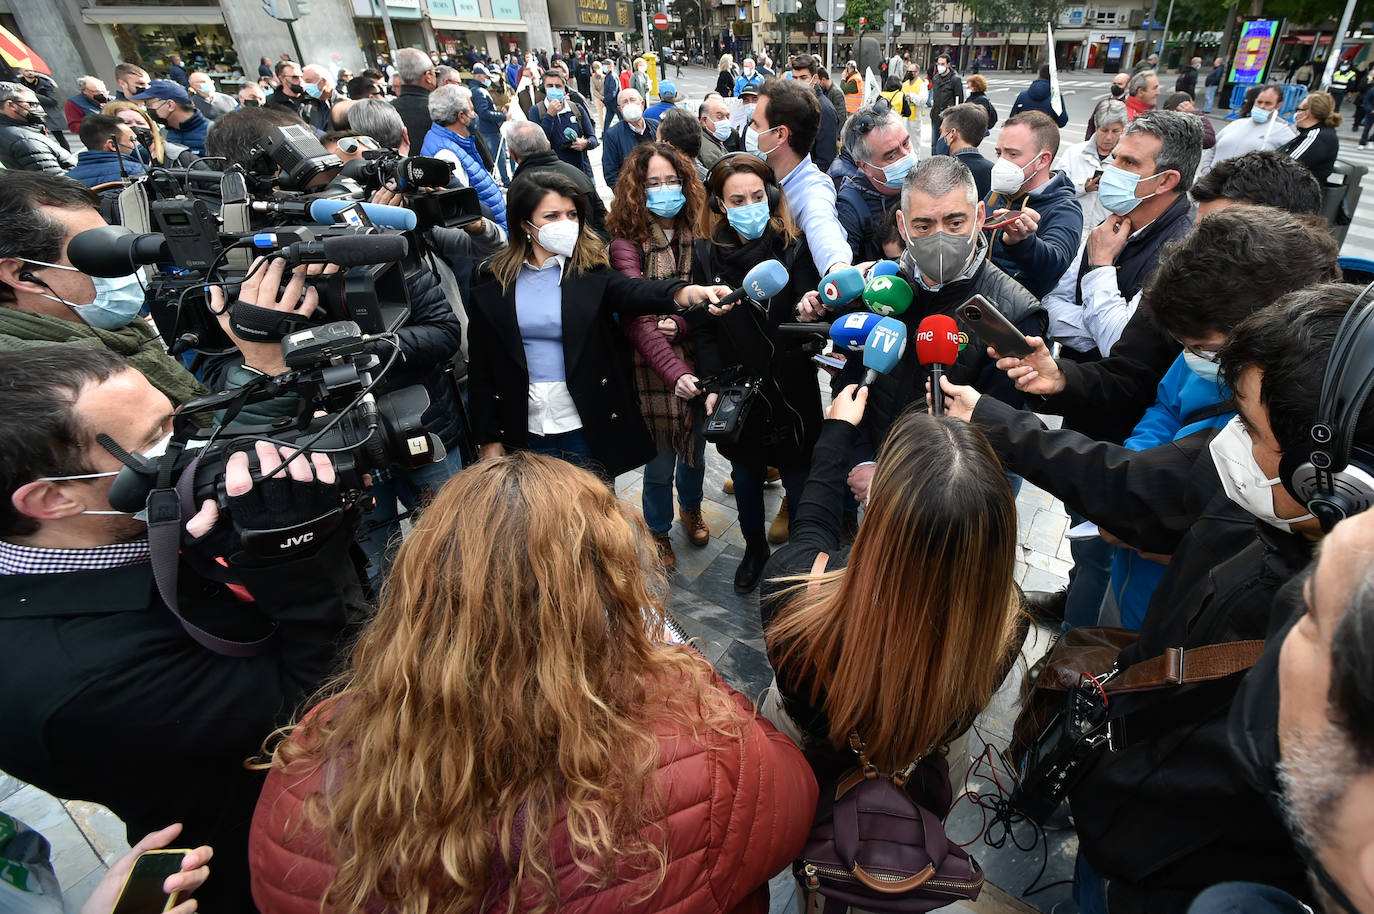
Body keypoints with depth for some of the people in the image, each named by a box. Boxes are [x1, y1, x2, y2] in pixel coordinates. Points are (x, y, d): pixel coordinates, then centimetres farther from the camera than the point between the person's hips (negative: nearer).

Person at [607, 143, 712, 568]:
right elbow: (639, 319, -19)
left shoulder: (698, 232, 0)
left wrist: (680, 324, -19)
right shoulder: (626, 242, -11)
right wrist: (674, 372, -30)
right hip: (652, 369, -3)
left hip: (696, 361, 4)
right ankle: (659, 531, 37)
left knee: (695, 447, 21)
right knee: (659, 461, 8)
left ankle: (691, 508, 52)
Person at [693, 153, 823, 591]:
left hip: (792, 390, -2)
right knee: (746, 476, 21)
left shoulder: (795, 249, -8)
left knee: (798, 477, 9)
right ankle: (754, 548, 47)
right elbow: (705, 331, -2)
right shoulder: (707, 256, -2)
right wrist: (714, 386, -12)